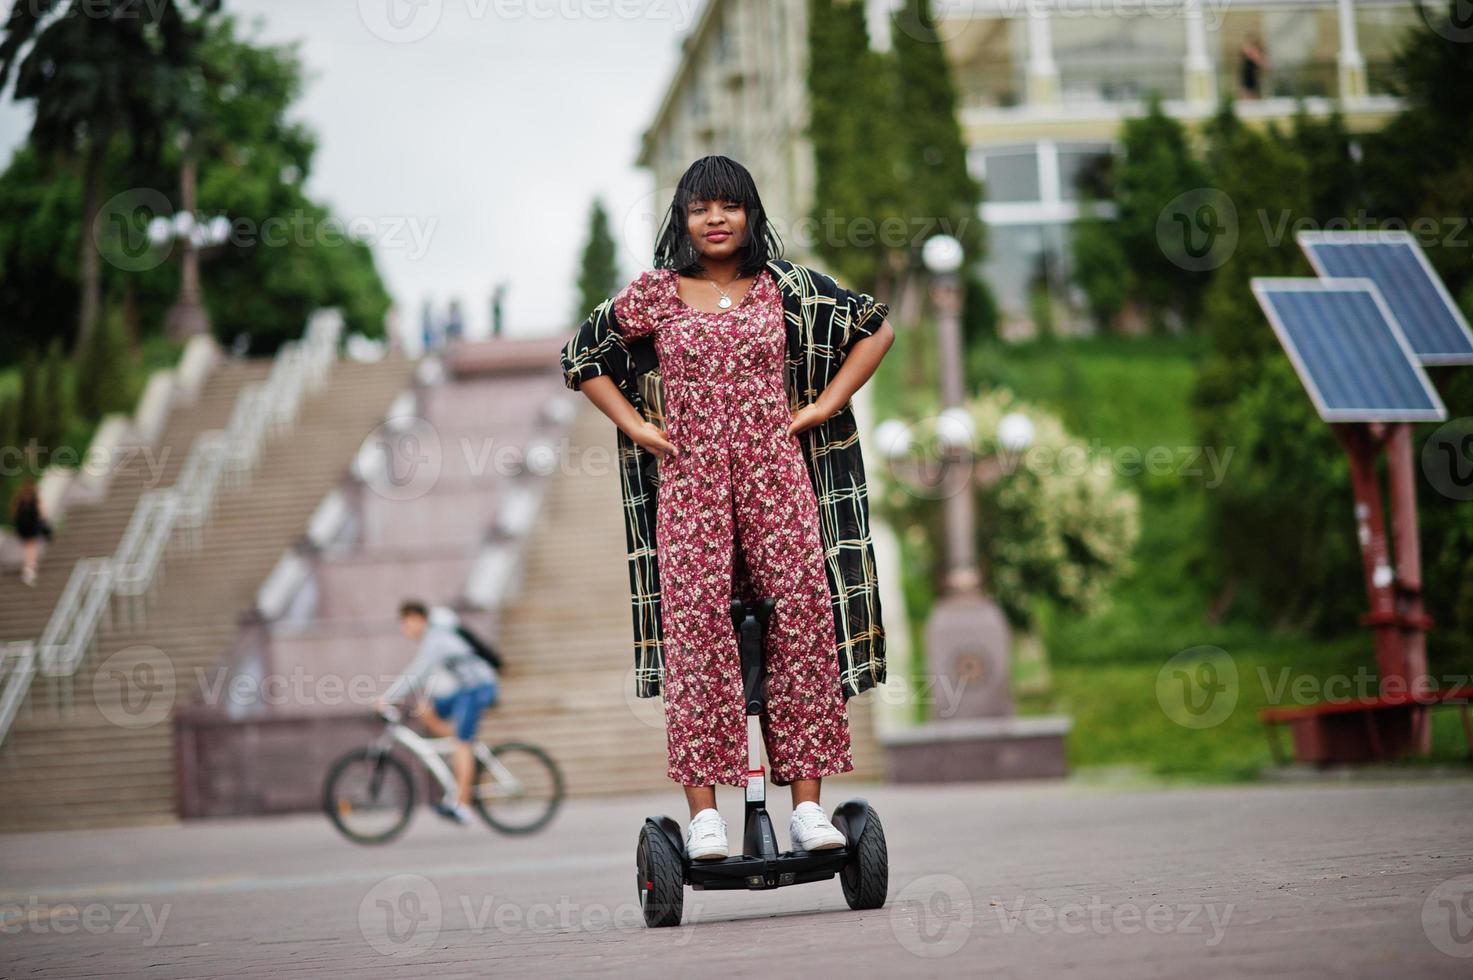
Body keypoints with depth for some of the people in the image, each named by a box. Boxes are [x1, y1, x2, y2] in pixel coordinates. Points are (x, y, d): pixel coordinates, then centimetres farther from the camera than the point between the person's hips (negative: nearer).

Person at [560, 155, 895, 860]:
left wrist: (824, 406, 7)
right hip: (690, 480, -1)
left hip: (777, 476, 1)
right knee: (696, 631, -9)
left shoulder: (786, 287, 7)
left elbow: (876, 328, 16)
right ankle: (702, 812, -8)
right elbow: (581, 357, 17)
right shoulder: (655, 293, 5)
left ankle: (808, 804, -1)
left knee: (802, 623, -6)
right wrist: (635, 426, 6)